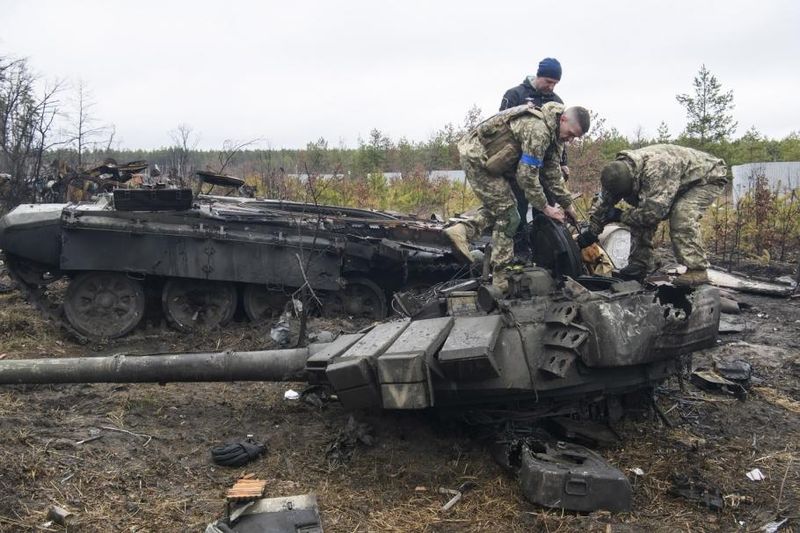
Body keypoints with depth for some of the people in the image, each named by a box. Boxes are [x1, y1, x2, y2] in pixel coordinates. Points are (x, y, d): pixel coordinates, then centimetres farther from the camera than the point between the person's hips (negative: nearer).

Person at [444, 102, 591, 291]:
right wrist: (545, 207, -14)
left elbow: (552, 172, 15)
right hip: (477, 156, -10)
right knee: (508, 216, -7)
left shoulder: (553, 133, 7)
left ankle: (462, 231, -1)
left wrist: (567, 203, 15)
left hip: (476, 154, 10)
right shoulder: (538, 129, -25)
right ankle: (501, 279, -3)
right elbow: (527, 175, -23)